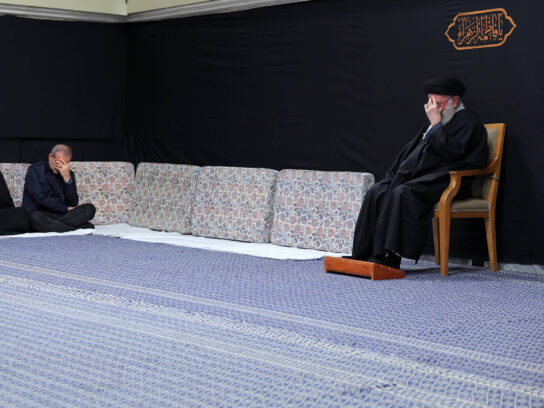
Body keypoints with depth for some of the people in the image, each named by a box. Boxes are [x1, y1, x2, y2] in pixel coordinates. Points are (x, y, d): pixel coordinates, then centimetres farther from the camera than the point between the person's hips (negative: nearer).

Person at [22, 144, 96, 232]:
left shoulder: (68, 174, 11)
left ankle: (51, 225, -29)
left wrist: (67, 178, -10)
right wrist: (66, 208, -7)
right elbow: (41, 199, -11)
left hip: (61, 214, 4)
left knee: (89, 209, -17)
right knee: (35, 218, -39)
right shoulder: (35, 170, 0)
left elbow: (73, 203, 0)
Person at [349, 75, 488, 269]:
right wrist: (394, 173, 11)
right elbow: (411, 149, 25)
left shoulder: (469, 122, -2)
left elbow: (452, 152, -18)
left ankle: (389, 258, -35)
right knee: (377, 192, -11)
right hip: (419, 175, 9)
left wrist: (436, 124, -13)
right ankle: (364, 253, -15)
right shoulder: (433, 123, 24)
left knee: (402, 194, -33)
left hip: (445, 180, -9)